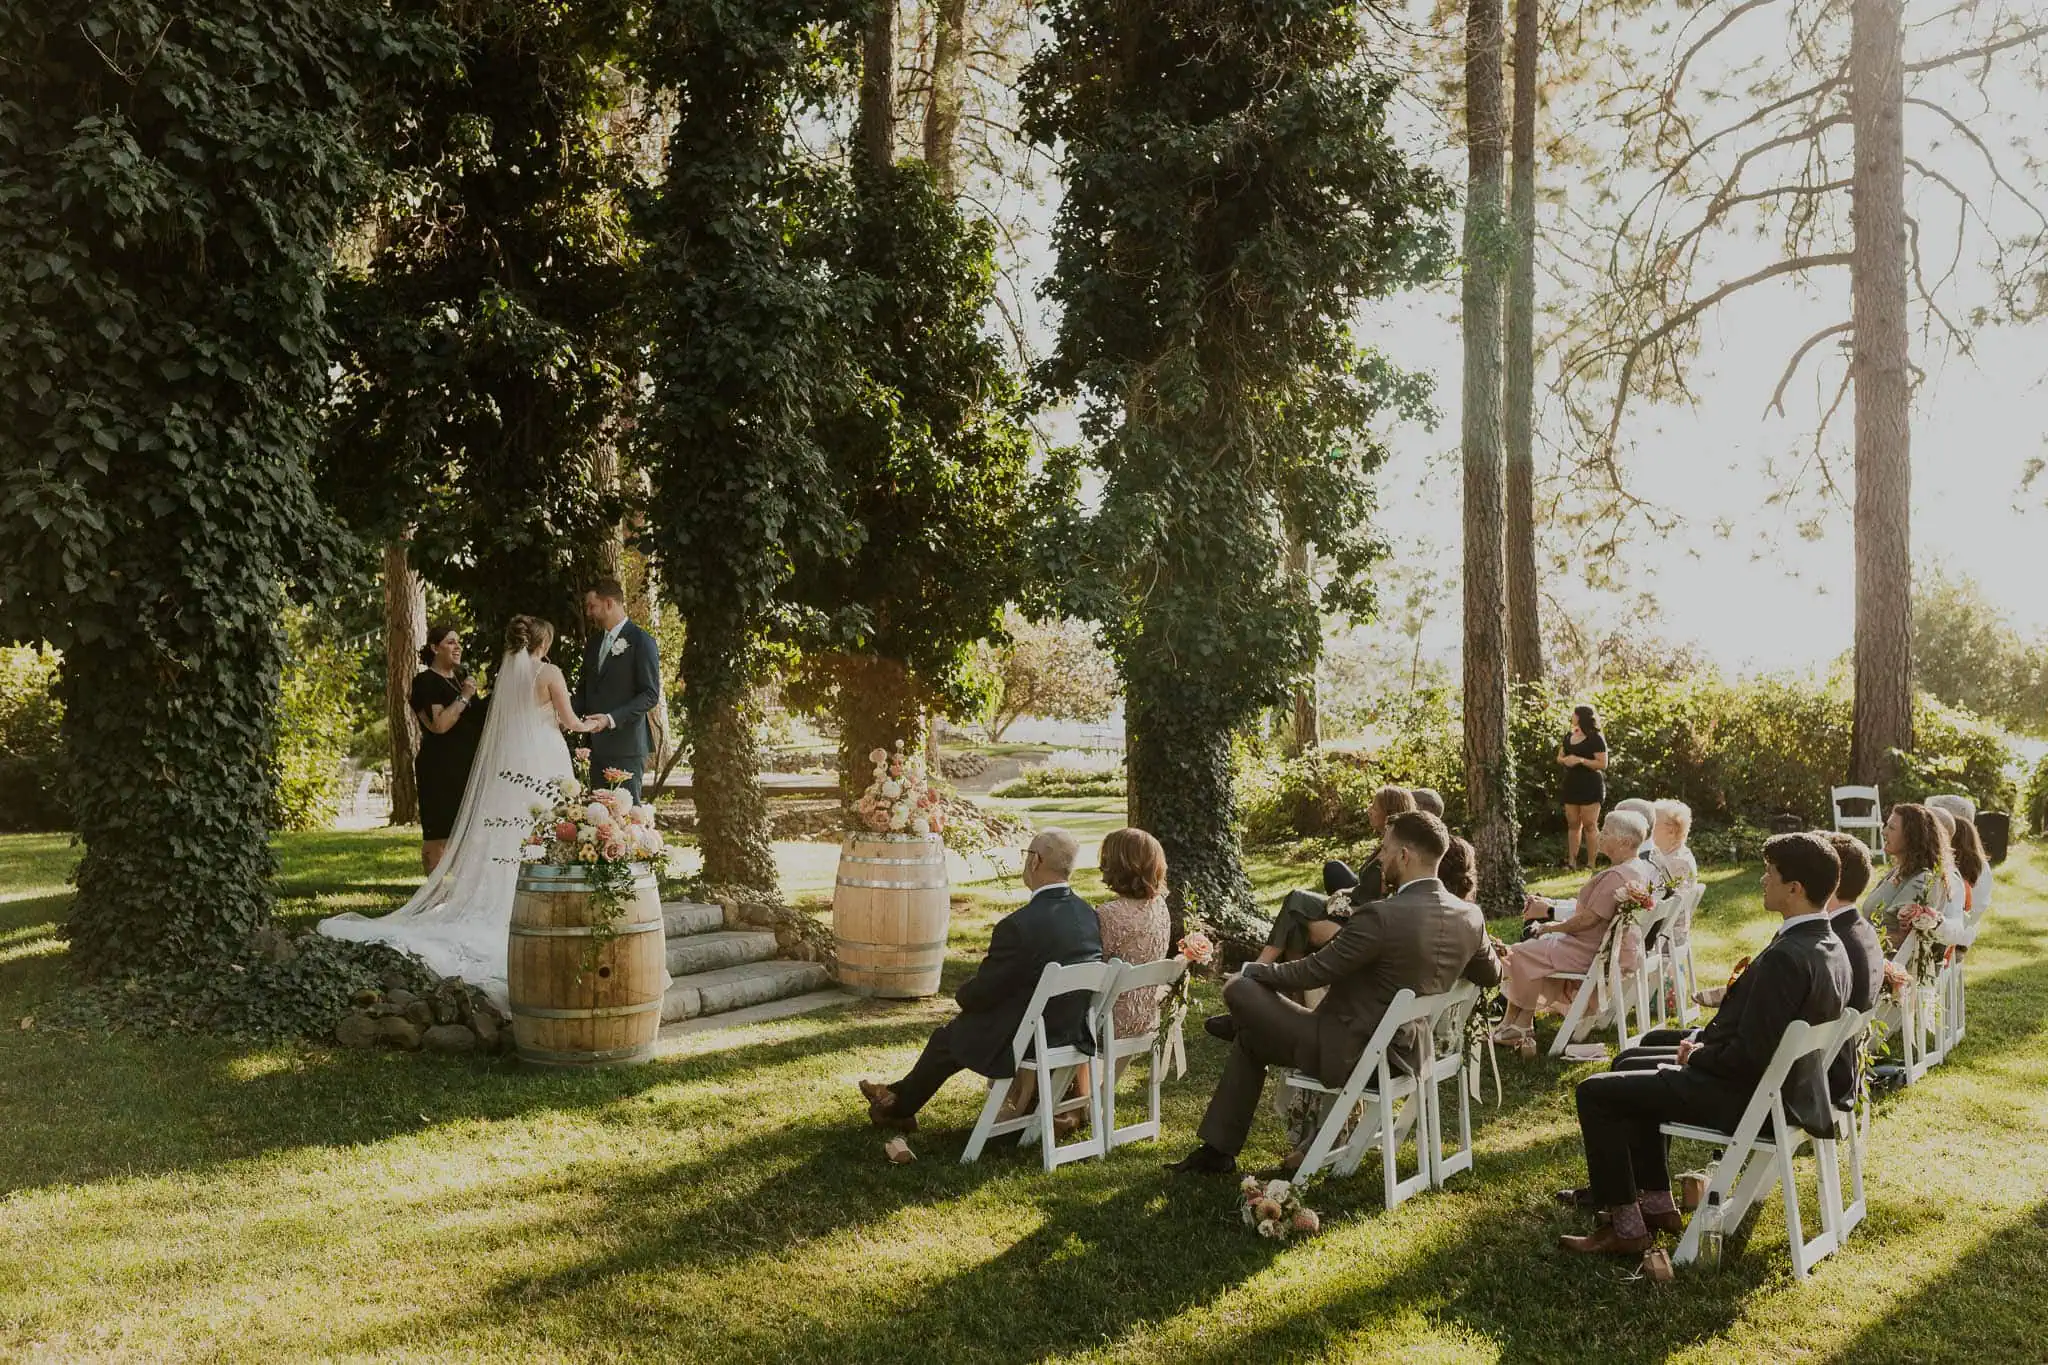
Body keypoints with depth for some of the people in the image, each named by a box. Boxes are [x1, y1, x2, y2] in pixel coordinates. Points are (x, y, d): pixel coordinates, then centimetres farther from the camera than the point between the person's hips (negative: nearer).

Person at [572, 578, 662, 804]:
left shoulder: (641, 641, -6)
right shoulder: (593, 645, 18)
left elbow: (651, 695, -12)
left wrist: (611, 719, -21)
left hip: (627, 745, -7)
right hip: (597, 745, 7)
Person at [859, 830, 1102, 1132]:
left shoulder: (1019, 925, -27)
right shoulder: (1090, 915, -5)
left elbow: (980, 994, -16)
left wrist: (962, 994, 8)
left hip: (1026, 1040, -7)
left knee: (947, 1038, 20)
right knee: (963, 1027, 27)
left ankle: (899, 1107, 44)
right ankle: (902, 1096, 42)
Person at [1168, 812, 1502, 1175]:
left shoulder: (1381, 916, -27)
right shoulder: (1470, 917, -5)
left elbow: (1311, 972, -18)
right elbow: (1490, 973, 15)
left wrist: (1251, 970, -1)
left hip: (1348, 1053, -9)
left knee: (1240, 989, 1)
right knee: (1249, 1036, 22)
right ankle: (1218, 1149, 29)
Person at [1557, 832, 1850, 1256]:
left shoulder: (1785, 957, -29)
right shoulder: (1829, 947, 2)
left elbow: (1749, 1054, -28)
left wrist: (1696, 1057, -10)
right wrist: (1703, 1042, 5)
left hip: (1742, 1096, -10)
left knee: (1594, 1093, -4)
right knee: (1633, 1064, 26)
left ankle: (1625, 1227, 3)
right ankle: (1655, 1202, 28)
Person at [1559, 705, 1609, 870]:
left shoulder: (1595, 738, -9)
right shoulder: (1569, 737, 13)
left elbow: (1603, 764, -13)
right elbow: (1559, 757, 20)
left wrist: (1581, 760, -20)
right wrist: (1565, 760, -3)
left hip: (1590, 786, -7)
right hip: (1571, 784, 7)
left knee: (1589, 825, -5)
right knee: (1573, 824, 9)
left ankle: (1591, 863, 1)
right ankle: (1571, 861, 14)